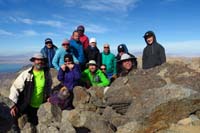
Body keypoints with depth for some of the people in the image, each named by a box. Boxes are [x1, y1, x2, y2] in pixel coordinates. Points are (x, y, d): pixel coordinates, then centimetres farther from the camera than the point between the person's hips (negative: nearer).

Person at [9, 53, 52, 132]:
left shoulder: (47, 73, -7)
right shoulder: (26, 74, -16)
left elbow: (49, 85, 10)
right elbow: (15, 87, -15)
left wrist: (48, 96, 16)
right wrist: (13, 104, -20)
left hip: (39, 106, 3)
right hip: (25, 105, -2)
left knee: (35, 124, 18)